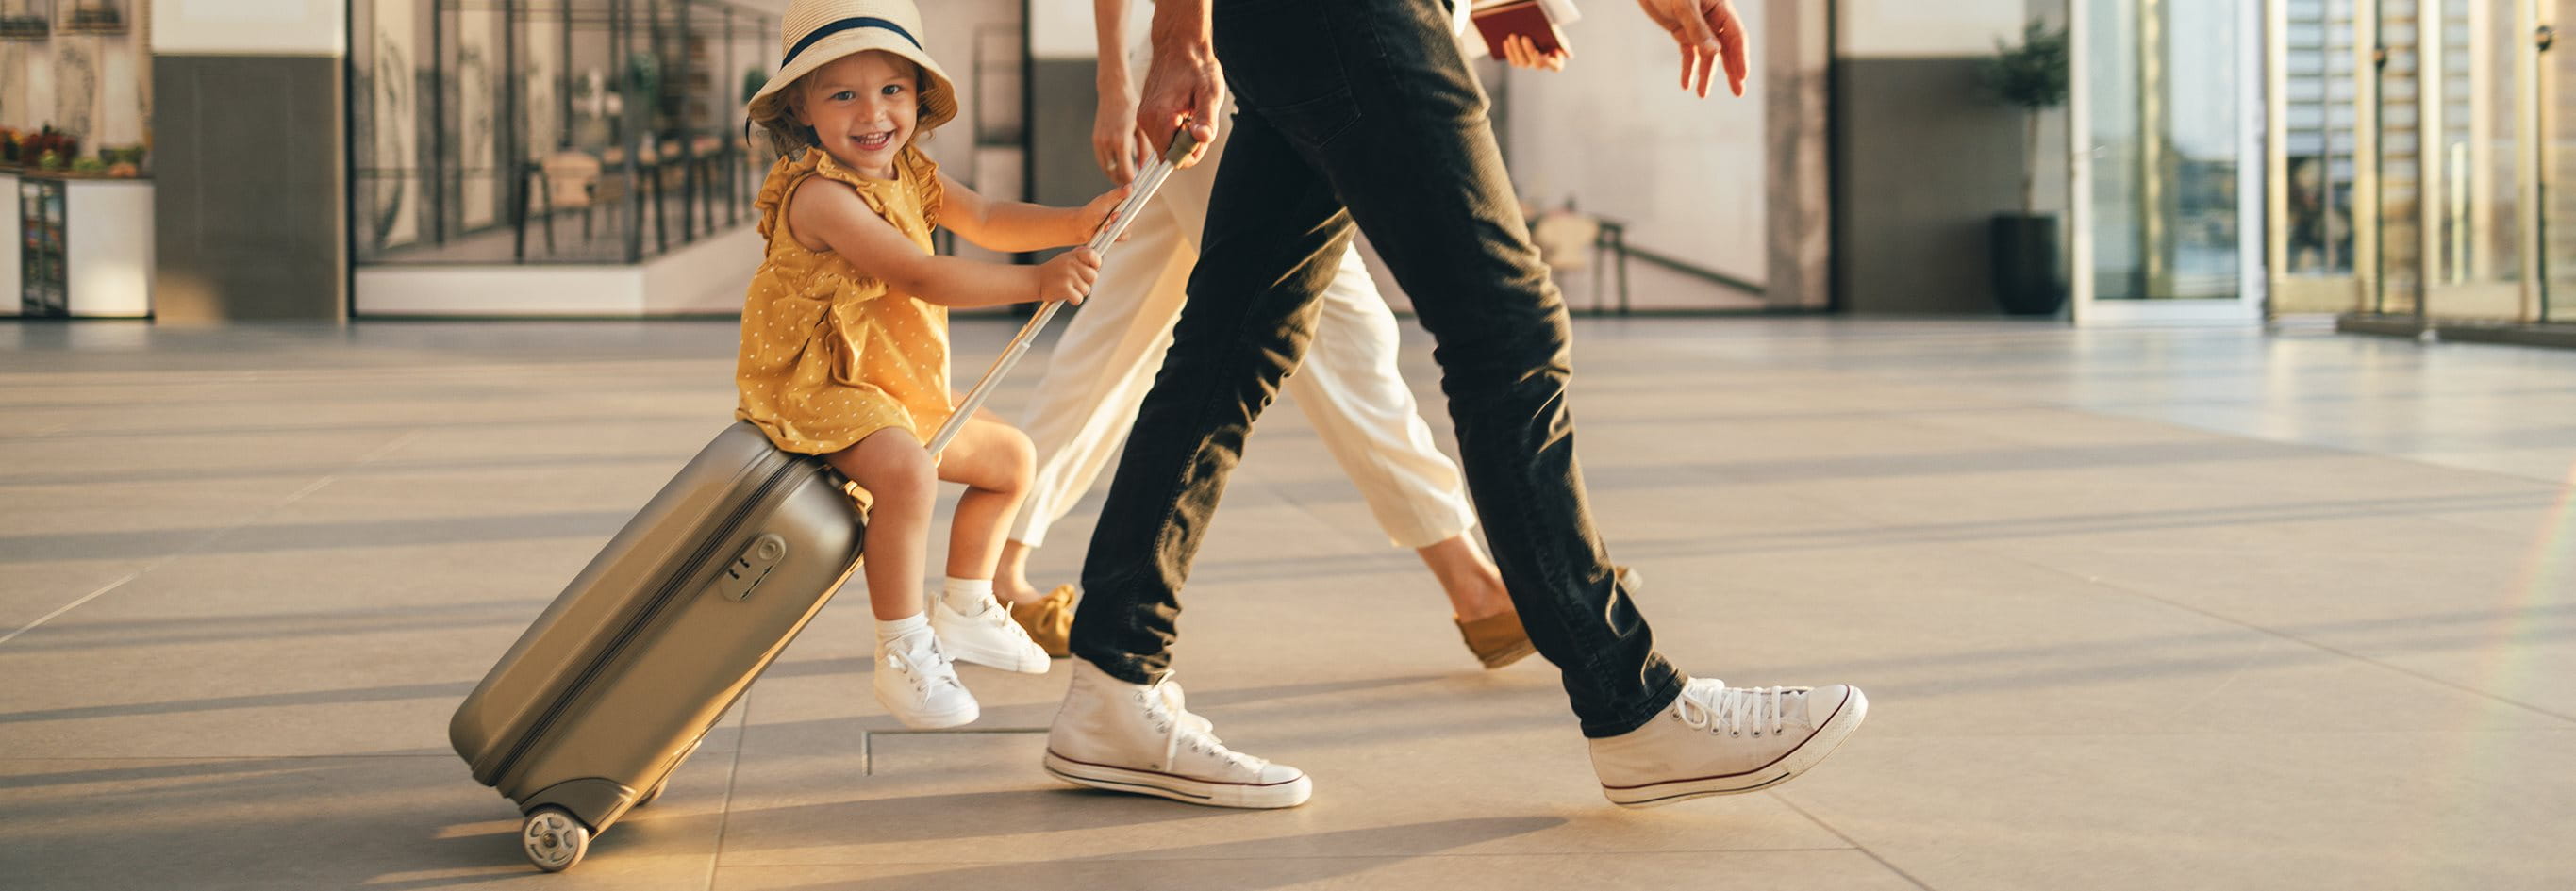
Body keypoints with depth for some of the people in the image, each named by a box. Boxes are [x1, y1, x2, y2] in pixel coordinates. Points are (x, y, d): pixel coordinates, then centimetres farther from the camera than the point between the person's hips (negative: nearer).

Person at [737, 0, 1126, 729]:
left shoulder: (908, 173, 6)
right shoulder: (819, 195, -24)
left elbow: (986, 221, 4)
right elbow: (922, 278, -31)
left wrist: (1075, 223, -14)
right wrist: (1039, 281, -35)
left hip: (904, 390, 10)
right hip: (813, 388, -10)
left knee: (1010, 458, 20)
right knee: (905, 470, -36)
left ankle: (964, 611, 35)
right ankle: (902, 653, -23)